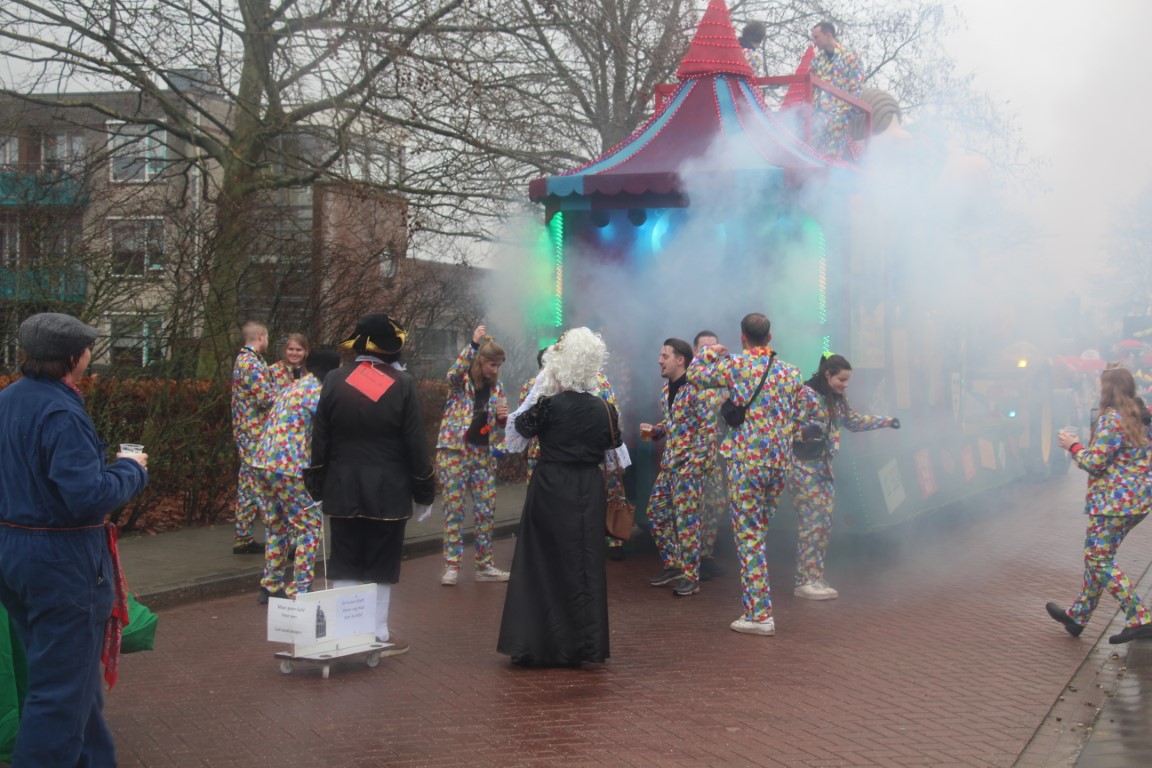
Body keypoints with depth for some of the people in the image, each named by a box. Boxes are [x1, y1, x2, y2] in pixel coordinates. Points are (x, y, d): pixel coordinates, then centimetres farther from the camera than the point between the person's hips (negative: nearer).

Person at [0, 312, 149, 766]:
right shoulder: (61, 413, -22)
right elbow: (88, 496, -27)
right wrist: (131, 469, -10)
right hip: (61, 558, -10)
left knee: (66, 673, 22)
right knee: (64, 685, 1)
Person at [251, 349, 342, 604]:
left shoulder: (294, 386, 19)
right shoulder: (317, 391, -8)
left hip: (263, 463, 9)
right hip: (288, 467, -9)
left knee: (276, 526, 19)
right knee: (310, 527, 1)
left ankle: (271, 585, 24)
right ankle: (299, 589, -1)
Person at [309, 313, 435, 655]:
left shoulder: (334, 381, -1)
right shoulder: (402, 384, -8)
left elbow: (320, 440, 3)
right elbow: (415, 444, -6)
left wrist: (317, 484, 12)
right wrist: (424, 487, 4)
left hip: (342, 492, 2)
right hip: (389, 494, -2)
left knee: (345, 566, 10)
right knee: (382, 567, 6)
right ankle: (379, 634, 10)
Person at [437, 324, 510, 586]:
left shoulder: (496, 387, 9)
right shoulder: (462, 380, -5)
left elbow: (499, 425, 15)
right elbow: (453, 374, -31)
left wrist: (502, 416, -9)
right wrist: (474, 344, -35)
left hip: (483, 453, 5)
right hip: (455, 450, -5)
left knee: (486, 509, 5)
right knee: (454, 507, -4)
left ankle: (484, 565, 14)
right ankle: (452, 565, 1)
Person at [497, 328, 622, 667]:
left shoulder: (549, 405, -14)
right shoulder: (603, 408, -3)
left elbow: (521, 426, 2)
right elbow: (613, 448, 10)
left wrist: (538, 392, 7)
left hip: (551, 490, -3)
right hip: (589, 492, 3)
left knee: (542, 564, 7)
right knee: (584, 565, 11)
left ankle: (534, 643, 9)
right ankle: (583, 645, 14)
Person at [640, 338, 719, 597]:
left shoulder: (697, 387, -14)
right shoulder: (666, 388, 12)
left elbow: (708, 427, -16)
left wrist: (698, 462, -19)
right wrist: (654, 430, 5)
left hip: (690, 462, -9)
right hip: (668, 462, 9)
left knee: (686, 519, -4)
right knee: (656, 512, 11)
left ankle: (690, 576, 5)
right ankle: (672, 565, 23)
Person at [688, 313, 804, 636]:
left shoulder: (735, 366, -7)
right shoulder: (790, 372, 6)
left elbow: (695, 374, 9)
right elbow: (795, 418, 15)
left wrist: (709, 352, 26)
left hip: (745, 460, -5)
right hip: (780, 461, 5)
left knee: (748, 536, -2)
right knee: (759, 531, 18)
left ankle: (759, 614, -3)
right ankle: (756, 605, 23)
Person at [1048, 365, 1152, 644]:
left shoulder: (1111, 419, -18)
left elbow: (1094, 462, -18)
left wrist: (1073, 446, -1)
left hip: (1114, 502, -9)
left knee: (1099, 559, -2)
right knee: (1097, 556, 17)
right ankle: (1077, 616, 26)